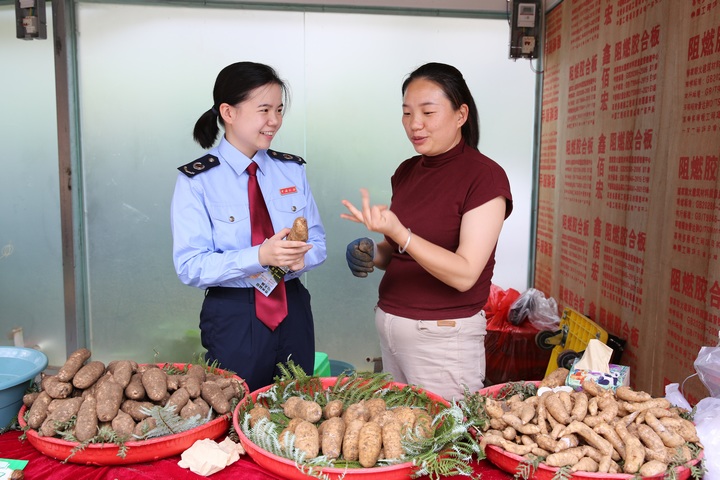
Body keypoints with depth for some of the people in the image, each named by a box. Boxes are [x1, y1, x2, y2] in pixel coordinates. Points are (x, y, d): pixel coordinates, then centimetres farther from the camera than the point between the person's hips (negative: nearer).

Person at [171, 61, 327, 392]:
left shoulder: (292, 170, 5)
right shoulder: (196, 182, -9)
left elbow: (317, 241, 5)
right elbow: (189, 267, -15)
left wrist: (302, 255, -19)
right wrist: (260, 256, -29)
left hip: (293, 311, 4)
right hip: (234, 318, -4)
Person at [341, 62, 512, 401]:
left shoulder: (484, 176, -13)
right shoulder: (406, 172, 7)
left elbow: (464, 274, -20)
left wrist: (398, 233, -30)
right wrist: (373, 255, -4)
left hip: (444, 336, -6)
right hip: (389, 326, 7)